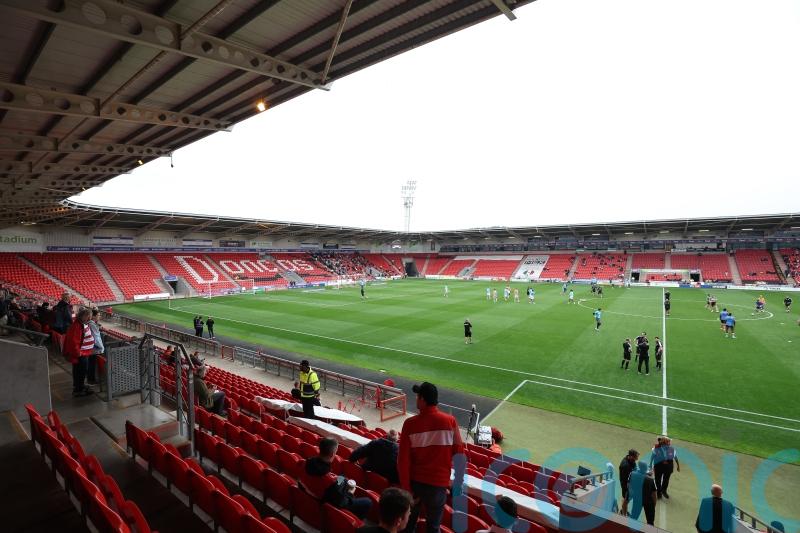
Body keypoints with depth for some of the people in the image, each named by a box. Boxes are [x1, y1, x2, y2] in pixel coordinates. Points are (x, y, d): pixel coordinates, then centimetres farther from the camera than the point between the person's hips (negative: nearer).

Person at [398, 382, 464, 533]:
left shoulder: (410, 423, -12)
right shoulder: (450, 421, -11)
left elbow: (403, 459, -11)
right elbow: (459, 452, -5)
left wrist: (406, 489, -4)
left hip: (415, 481, 1)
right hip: (439, 482, 0)